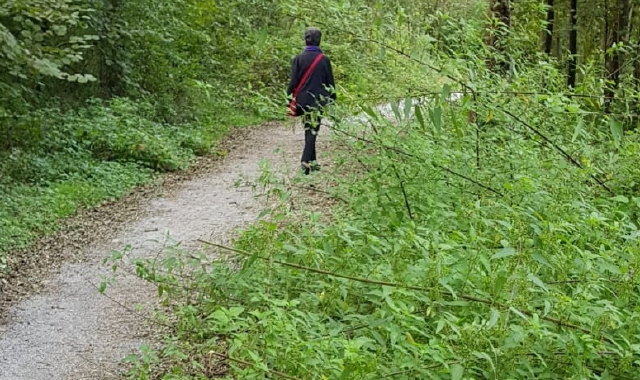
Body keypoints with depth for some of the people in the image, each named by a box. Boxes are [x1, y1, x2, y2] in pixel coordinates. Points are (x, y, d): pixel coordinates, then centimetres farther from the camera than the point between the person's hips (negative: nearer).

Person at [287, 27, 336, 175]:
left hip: (303, 100, 1)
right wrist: (332, 100, 13)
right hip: (319, 100, -1)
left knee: (308, 129, 14)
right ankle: (307, 160, -17)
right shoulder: (324, 60, -2)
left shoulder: (298, 59, -3)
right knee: (313, 130, -1)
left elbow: (293, 81, -3)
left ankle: (312, 161, 17)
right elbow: (330, 83, 3)